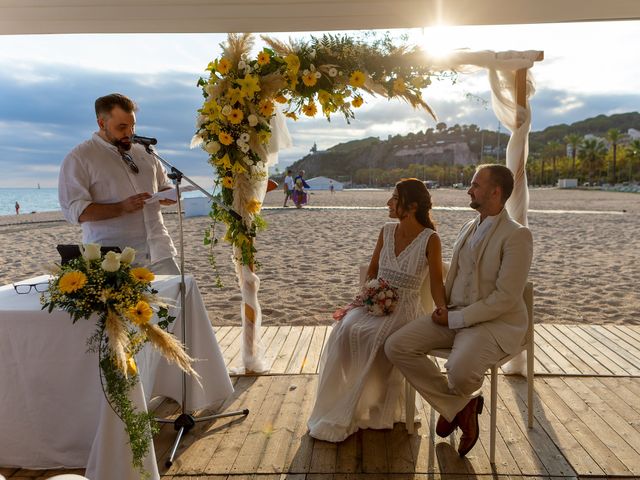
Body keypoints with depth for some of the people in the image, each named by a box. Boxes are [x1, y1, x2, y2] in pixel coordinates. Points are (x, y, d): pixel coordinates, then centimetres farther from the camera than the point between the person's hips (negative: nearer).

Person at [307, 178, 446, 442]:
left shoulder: (430, 239, -4)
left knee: (367, 336, -32)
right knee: (344, 330, -27)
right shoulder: (387, 231, 11)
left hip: (404, 307, -4)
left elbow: (436, 284, -4)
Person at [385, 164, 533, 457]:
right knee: (396, 346, -13)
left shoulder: (517, 236, -12)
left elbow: (506, 298, -18)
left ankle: (454, 403, 8)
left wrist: (455, 318, -17)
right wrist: (442, 308, 1)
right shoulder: (468, 228, 12)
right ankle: (457, 406, 1)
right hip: (455, 316, 7)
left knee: (460, 371, -35)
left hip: (496, 322, -7)